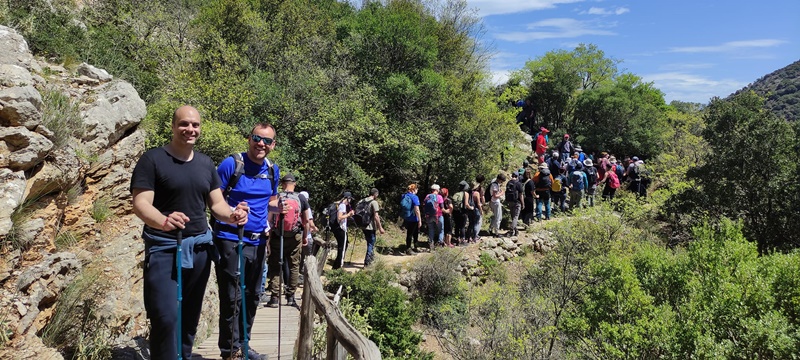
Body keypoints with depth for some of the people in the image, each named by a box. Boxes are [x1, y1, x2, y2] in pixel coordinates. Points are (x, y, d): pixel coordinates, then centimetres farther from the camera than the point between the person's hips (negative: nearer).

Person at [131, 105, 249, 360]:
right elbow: (140, 203, -15)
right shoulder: (153, 159, -7)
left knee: (190, 316, 14)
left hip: (199, 247, 5)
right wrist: (163, 221, -36)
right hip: (164, 248, -5)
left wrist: (231, 215, -14)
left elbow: (217, 203, 9)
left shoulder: (206, 163, 10)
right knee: (166, 317, -12)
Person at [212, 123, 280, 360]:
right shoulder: (231, 164, -10)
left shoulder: (273, 170, 8)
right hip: (231, 240, -6)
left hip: (258, 241, 6)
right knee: (233, 297, -3)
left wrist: (279, 207, -2)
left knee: (252, 296, 15)